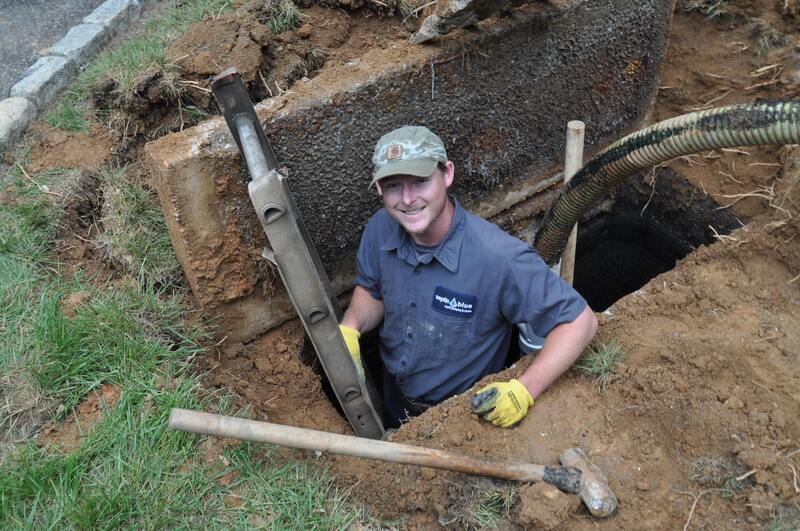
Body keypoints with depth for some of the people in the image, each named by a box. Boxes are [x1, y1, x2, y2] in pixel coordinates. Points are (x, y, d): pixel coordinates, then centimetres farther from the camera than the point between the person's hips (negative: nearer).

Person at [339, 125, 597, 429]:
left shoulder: (499, 258, -38)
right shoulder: (380, 229, -21)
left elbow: (580, 321, -29)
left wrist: (524, 391, -40)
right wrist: (349, 329, -23)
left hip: (469, 413, -4)